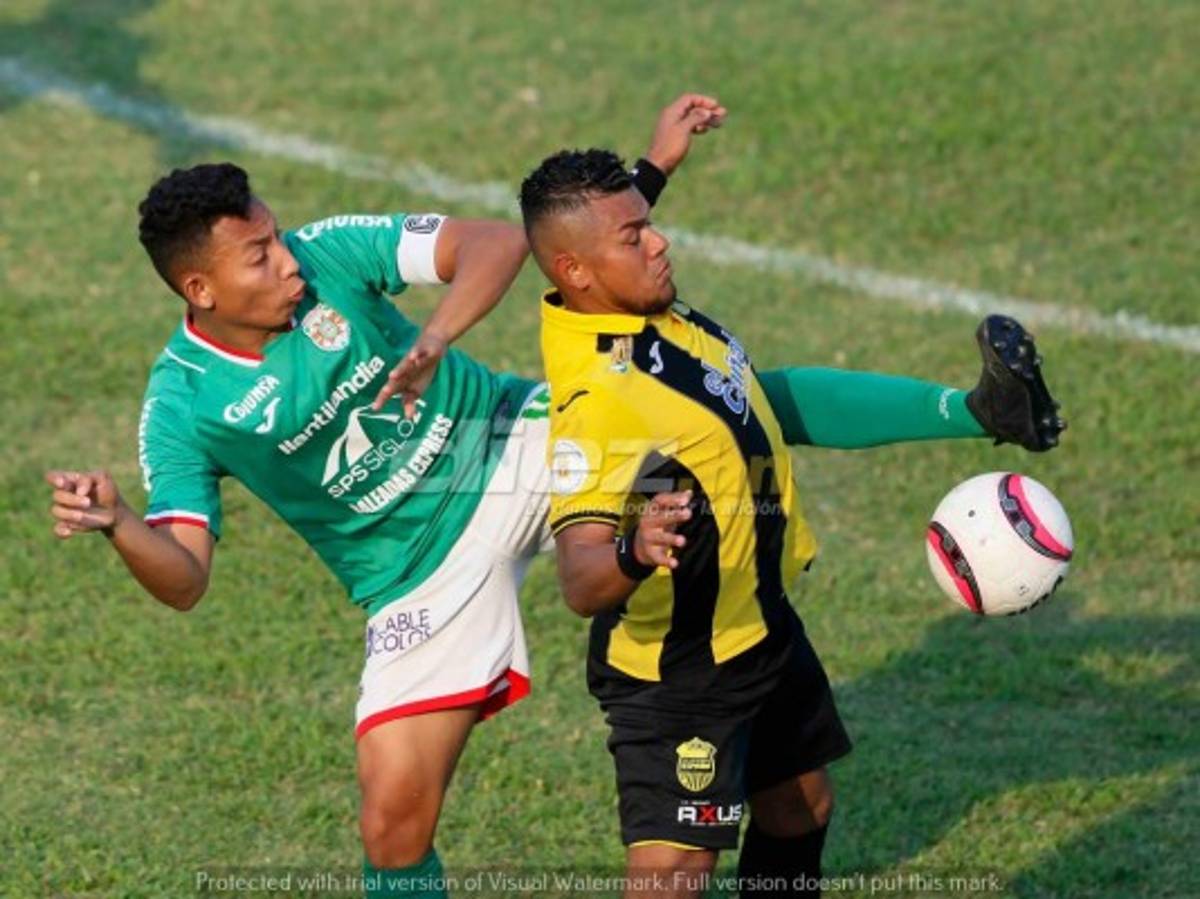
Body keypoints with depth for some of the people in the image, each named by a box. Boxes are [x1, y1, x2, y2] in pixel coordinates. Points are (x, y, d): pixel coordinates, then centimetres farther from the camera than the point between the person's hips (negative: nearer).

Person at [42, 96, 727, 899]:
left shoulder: (327, 254, -14)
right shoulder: (183, 406, -18)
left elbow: (494, 243, -18)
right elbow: (183, 581, -22)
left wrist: (438, 337, -37)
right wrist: (117, 523, -43)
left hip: (513, 444, 2)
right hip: (426, 574, -2)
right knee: (396, 824, -7)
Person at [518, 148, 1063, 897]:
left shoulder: (640, 310, -4)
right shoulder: (593, 401, -35)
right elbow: (581, 582, -43)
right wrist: (632, 554, -62)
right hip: (679, 674, -10)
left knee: (800, 811, 24)